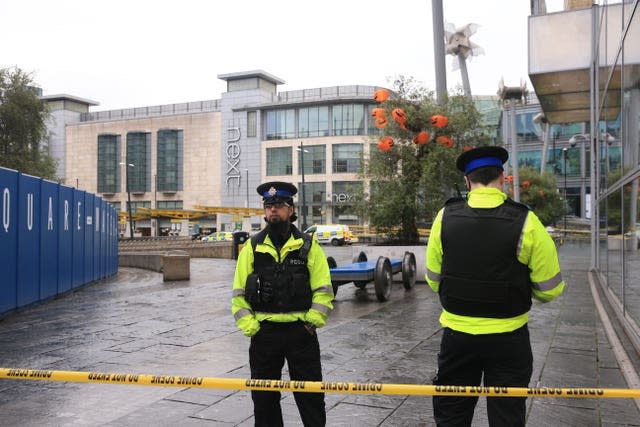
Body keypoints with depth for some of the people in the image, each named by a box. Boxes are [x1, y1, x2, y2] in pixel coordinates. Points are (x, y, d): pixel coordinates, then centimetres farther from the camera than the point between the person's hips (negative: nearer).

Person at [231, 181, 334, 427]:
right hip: (264, 333, 2)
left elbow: (323, 290, 0)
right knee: (264, 398, 12)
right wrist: (250, 328, -5)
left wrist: (312, 322, -9)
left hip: (301, 331, -1)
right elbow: (239, 293, 4)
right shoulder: (252, 247, 4)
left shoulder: (309, 246, 1)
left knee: (311, 397, 7)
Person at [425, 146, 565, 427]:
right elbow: (550, 290, -7)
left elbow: (434, 280, 3)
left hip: (457, 335, 2)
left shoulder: (445, 217, -7)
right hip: (508, 340, -1)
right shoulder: (526, 223, -14)